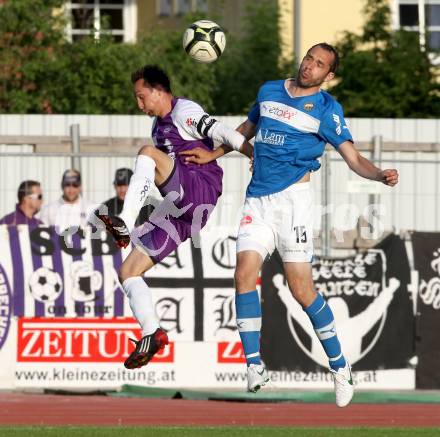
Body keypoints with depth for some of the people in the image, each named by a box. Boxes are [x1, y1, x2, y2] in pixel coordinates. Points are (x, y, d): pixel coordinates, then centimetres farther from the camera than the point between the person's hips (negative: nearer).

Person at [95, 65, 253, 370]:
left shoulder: (184, 112, -3)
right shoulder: (159, 126, 25)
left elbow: (223, 134, -17)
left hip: (200, 191, -9)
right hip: (179, 209, 9)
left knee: (148, 152, -30)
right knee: (128, 271, 3)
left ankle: (125, 224, -39)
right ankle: (152, 334, -1)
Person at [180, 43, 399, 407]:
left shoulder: (327, 109, 0)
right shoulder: (269, 91, 14)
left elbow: (354, 159, -6)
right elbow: (247, 129, 32)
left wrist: (381, 175, -24)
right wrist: (212, 155, 31)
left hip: (292, 197, -4)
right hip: (258, 199, 4)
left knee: (301, 288, -8)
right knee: (245, 273, -13)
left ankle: (340, 366, 7)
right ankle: (255, 366, -8)